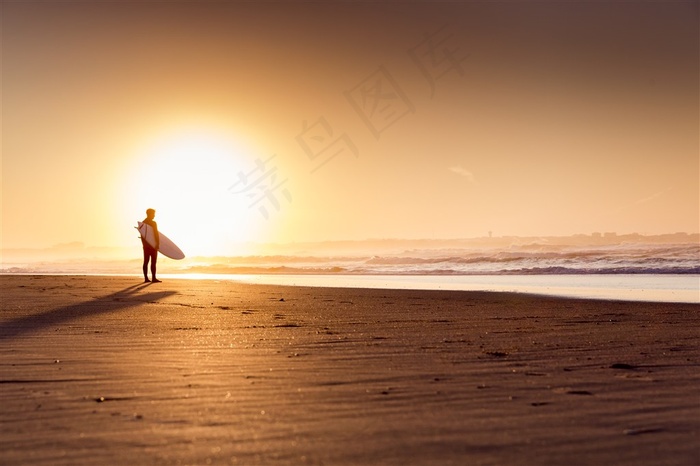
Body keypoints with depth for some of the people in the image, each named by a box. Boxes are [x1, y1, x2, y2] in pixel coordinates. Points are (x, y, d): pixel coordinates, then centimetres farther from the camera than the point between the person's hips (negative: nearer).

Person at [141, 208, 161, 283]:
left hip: (146, 245, 7)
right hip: (153, 245, -7)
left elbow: (142, 235, 14)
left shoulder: (143, 223, 10)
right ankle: (153, 278, -8)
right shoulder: (153, 223, -11)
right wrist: (158, 244, -11)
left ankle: (146, 278, 8)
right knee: (153, 262, -6)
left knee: (146, 261, 7)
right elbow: (156, 234, -14)